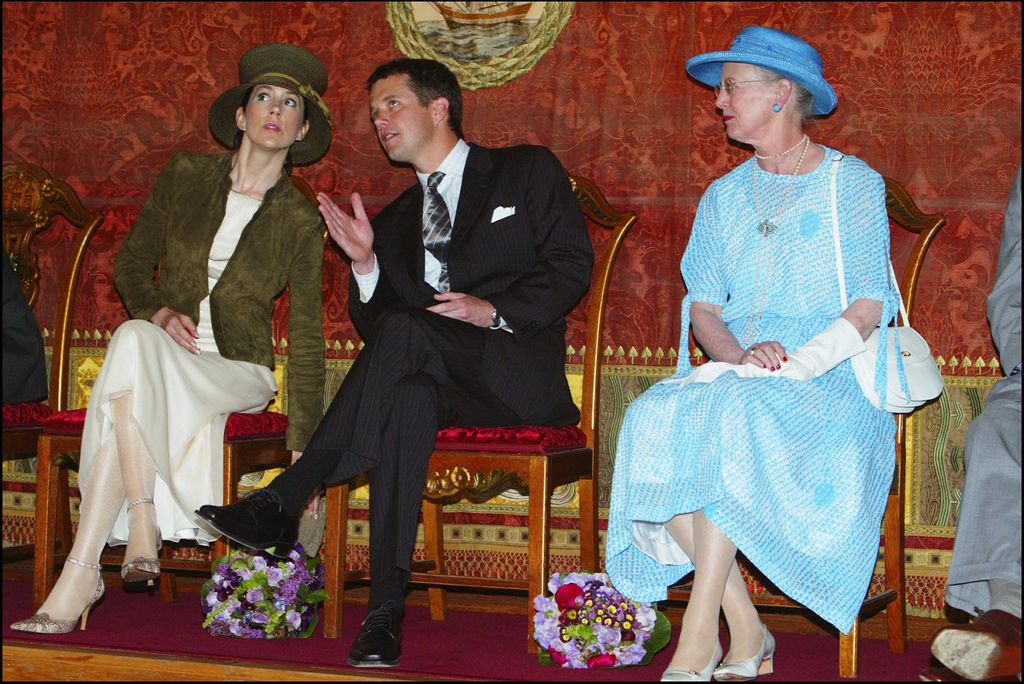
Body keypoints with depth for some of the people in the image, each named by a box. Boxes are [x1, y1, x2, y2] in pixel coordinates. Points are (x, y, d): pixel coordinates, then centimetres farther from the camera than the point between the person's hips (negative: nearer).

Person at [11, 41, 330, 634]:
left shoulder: (300, 221, 0)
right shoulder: (186, 175, 6)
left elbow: (306, 340, -1)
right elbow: (131, 265, 12)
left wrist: (304, 452, -8)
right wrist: (157, 313, -10)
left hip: (238, 374, -2)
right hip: (159, 359, 2)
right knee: (135, 337, -36)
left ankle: (81, 574, -35)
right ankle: (142, 521, -35)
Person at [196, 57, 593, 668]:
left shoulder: (528, 171, 13)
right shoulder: (394, 222, 25)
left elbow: (570, 266, 0)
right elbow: (373, 324, 17)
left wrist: (493, 312, -14)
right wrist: (366, 263, -1)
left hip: (522, 376, -3)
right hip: (437, 386, 3)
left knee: (406, 330, -33)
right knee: (409, 394, -36)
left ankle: (284, 501, -33)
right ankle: (386, 611, -41)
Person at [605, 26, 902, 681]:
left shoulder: (854, 183, 5)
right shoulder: (725, 196, 19)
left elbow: (868, 306, -3)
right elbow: (703, 306, 11)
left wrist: (797, 362, -19)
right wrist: (741, 355, -11)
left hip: (829, 381, -4)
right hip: (733, 374, 5)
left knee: (739, 414, -37)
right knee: (659, 419, -28)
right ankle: (745, 629, -23)